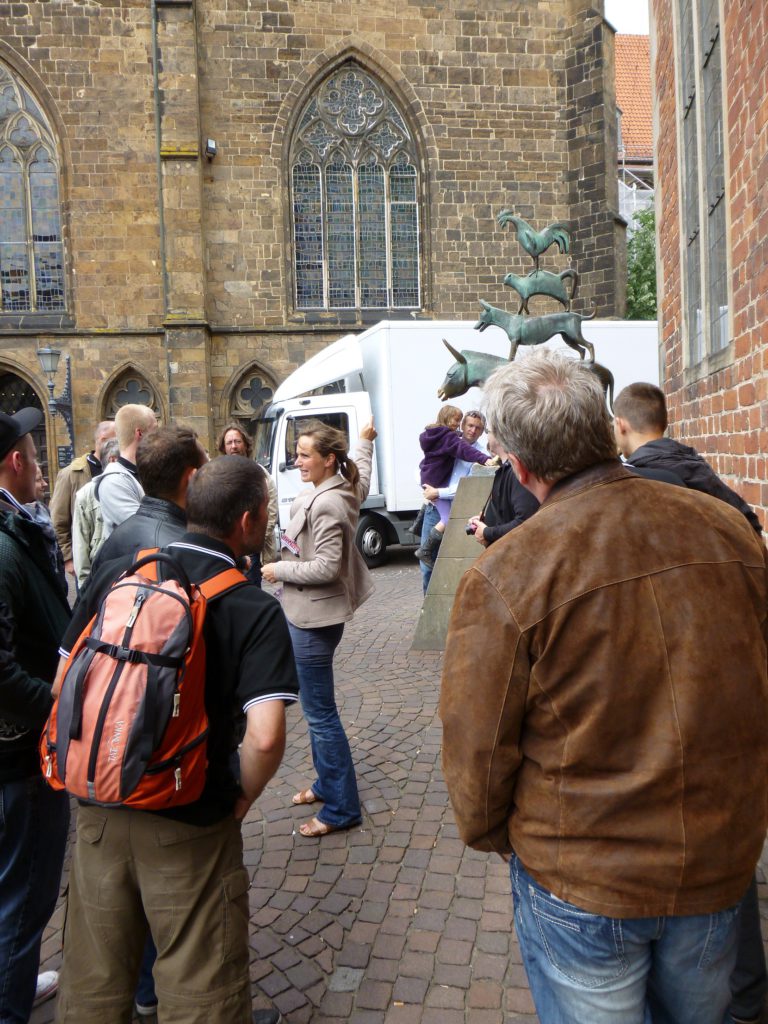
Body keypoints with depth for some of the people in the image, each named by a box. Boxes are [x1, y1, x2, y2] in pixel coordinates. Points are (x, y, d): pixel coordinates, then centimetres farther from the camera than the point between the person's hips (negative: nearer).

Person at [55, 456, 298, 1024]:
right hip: (190, 827, -4)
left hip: (100, 807, 5)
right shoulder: (255, 608, -17)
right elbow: (265, 736, -25)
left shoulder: (117, 573, -3)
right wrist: (242, 797, -5)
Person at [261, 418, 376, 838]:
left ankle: (341, 808, 11)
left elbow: (326, 566, -26)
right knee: (316, 706, 21)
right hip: (307, 612, 11)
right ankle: (326, 783, 37)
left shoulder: (325, 504, -23)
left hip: (314, 618, -11)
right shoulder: (345, 488, 6)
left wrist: (279, 570, -14)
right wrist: (364, 442, 44)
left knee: (319, 712, -2)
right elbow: (362, 477, 30)